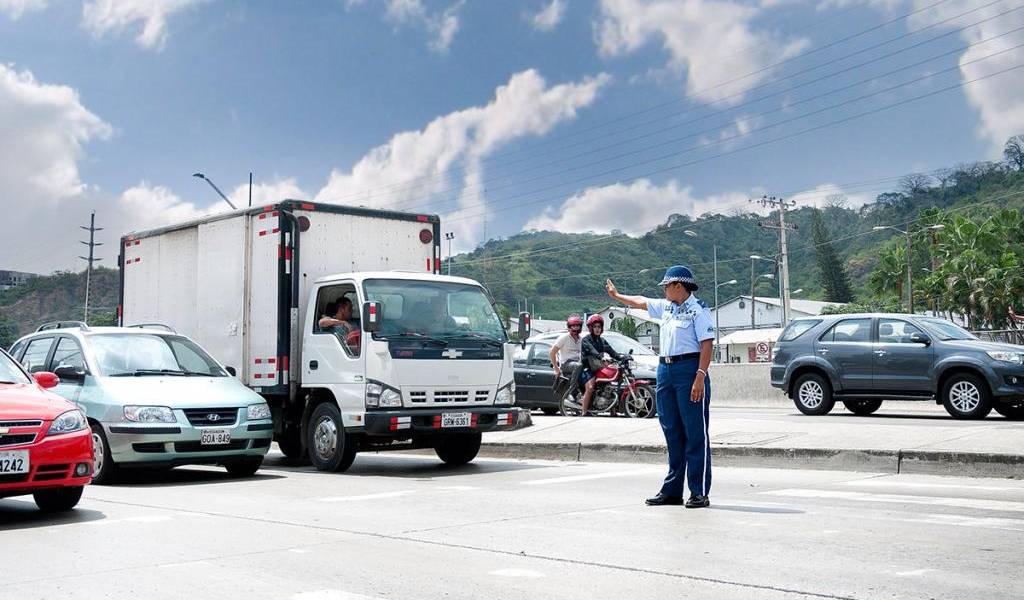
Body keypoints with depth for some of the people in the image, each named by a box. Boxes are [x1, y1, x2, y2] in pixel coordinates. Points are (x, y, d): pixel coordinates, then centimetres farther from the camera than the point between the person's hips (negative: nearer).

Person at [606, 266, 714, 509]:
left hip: (689, 370, -8)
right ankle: (672, 491, 15)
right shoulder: (666, 307, 16)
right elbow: (641, 302, 33)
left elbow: (706, 346, -14)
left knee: (696, 433, -5)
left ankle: (699, 493, -3)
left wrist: (700, 378, -22)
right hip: (665, 370, 8)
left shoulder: (698, 310, -8)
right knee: (672, 434, 10)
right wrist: (616, 295, 44)